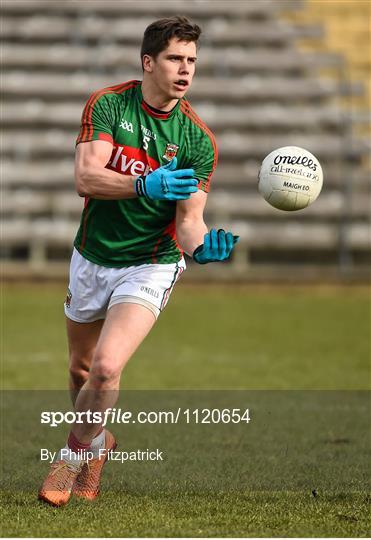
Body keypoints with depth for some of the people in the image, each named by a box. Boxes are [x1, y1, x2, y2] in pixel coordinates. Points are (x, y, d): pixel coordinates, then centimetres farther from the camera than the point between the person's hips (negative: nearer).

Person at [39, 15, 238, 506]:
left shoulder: (199, 140, -11)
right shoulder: (107, 104, -10)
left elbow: (189, 217, -13)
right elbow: (85, 176, -22)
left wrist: (200, 244, -36)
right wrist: (145, 186, -38)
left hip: (150, 267, -2)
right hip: (91, 258, 2)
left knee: (106, 366, -21)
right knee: (81, 369, 18)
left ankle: (75, 452, 4)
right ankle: (96, 442, 47)